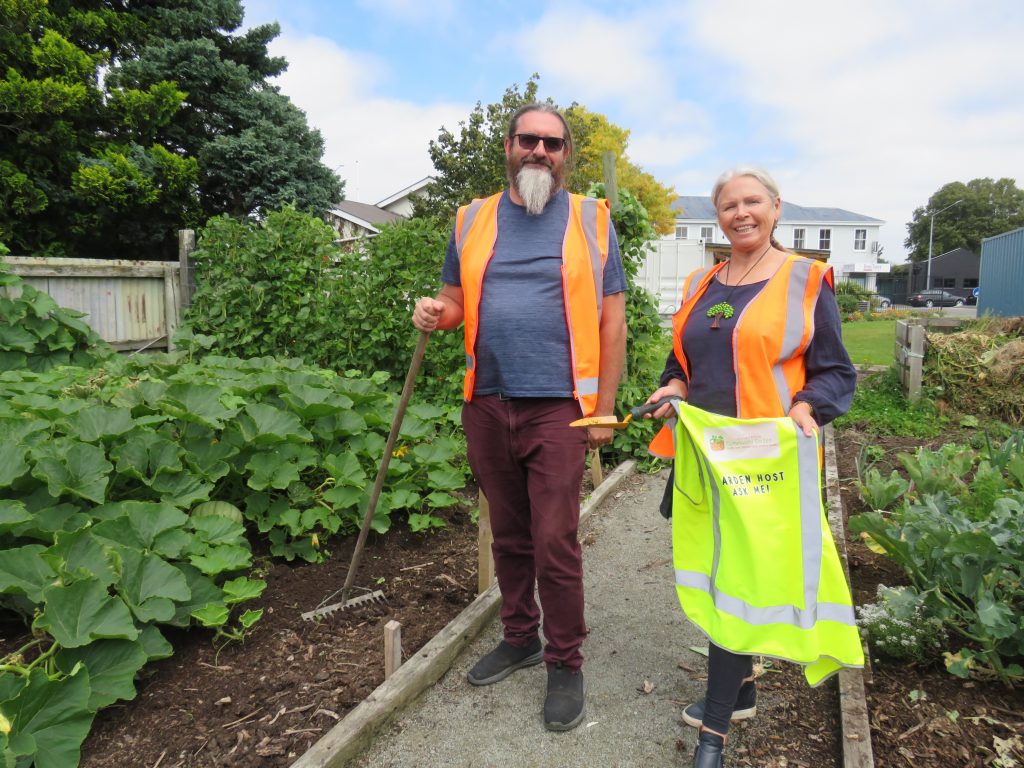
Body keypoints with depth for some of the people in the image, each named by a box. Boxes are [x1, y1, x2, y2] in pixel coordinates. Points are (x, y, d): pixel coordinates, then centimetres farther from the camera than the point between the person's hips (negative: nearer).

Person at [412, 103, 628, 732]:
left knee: (555, 544, -2)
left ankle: (565, 663, 18)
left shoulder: (590, 220, 3)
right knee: (509, 536, 16)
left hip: (558, 407, -3)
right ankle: (520, 638, 35)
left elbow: (612, 319, 1)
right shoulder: (474, 220, 11)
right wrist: (436, 313, -8)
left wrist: (604, 407, -5)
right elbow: (455, 298, 17)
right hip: (488, 403, 4)